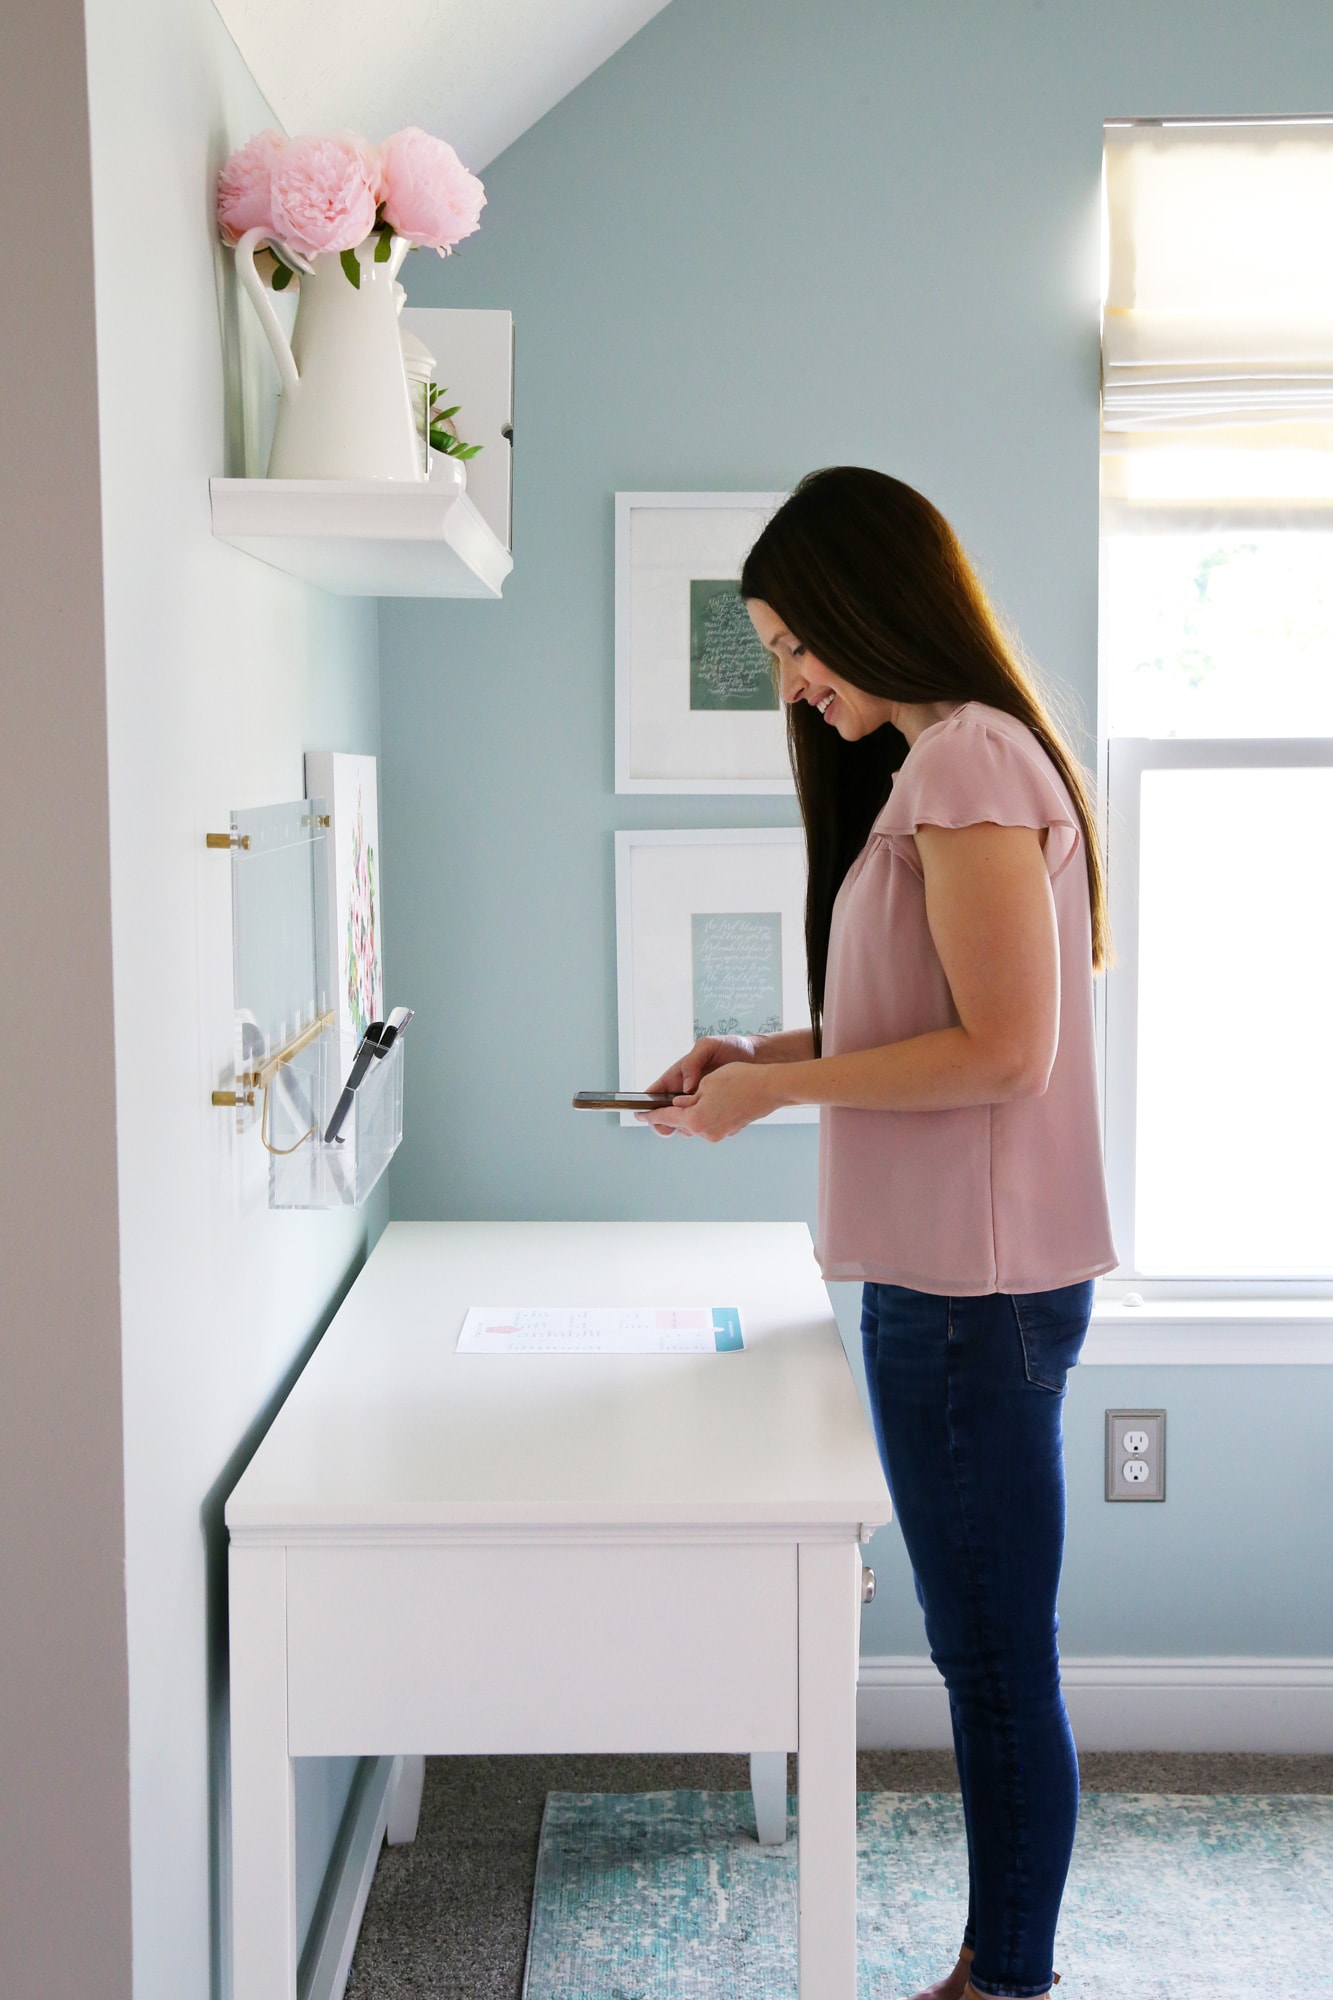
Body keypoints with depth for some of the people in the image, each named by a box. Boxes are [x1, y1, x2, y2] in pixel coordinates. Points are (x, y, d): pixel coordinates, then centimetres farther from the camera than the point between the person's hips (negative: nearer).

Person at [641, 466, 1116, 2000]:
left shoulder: (969, 760, -15)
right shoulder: (943, 762, 17)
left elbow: (1006, 1049, -20)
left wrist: (776, 1091, -13)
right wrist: (772, 1051, 11)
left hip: (974, 1292, -10)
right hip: (961, 1281, 10)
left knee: (998, 1661, 2)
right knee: (987, 1654, 17)